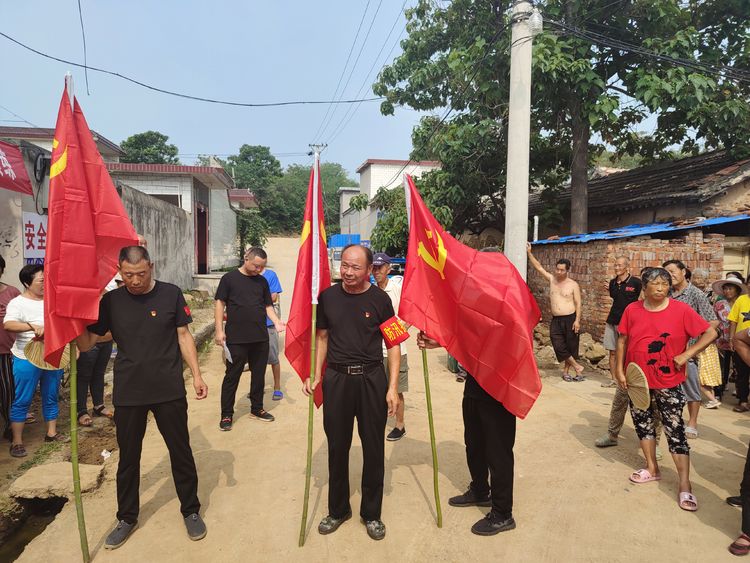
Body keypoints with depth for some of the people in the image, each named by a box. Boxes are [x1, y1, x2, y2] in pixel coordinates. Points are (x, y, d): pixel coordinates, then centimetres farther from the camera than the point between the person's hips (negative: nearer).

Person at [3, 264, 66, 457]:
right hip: (27, 360, -5)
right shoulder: (17, 303, -10)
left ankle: (51, 432, 27)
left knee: (51, 397, 15)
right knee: (22, 401, 2)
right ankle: (17, 441, 11)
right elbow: (8, 325, -27)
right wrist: (32, 326, -41)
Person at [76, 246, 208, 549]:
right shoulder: (110, 301, -1)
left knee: (181, 453, 10)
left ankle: (190, 510, 29)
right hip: (128, 393, 2)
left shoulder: (171, 294, -5)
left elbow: (183, 335, 0)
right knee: (128, 458, 15)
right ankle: (127, 518, 34)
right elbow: (86, 343, 0)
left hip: (169, 391, -1)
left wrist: (197, 375, -4)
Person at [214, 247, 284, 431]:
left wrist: (277, 322, -3)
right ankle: (226, 415, 15)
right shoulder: (229, 278, -2)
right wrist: (219, 330, -9)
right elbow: (220, 304, -2)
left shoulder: (262, 281, 10)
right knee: (232, 376, 4)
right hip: (236, 339, -4)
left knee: (259, 374, 12)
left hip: (261, 338, 4)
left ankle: (257, 408, 28)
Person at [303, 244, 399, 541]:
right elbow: (321, 337, 10)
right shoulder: (328, 296, 1)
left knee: (373, 448, 9)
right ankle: (338, 509, 33)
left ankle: (372, 513, 28)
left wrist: (392, 387, -7)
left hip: (372, 378, -1)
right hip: (336, 378, 2)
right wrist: (315, 376, 4)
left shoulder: (380, 299, -5)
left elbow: (393, 344, -1)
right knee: (337, 446, 13)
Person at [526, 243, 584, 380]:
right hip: (555, 320, 3)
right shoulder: (552, 280, 6)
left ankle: (566, 371, 19)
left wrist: (577, 320, -13)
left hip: (570, 319, -3)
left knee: (571, 346, 5)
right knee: (559, 346, -3)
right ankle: (577, 367, 12)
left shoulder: (573, 285, -4)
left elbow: (578, 303, -5)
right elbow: (539, 267, 6)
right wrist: (529, 252, -2)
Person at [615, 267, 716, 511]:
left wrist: (687, 353, -15)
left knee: (675, 432, -1)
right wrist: (619, 370, 1)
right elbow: (622, 340, 5)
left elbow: (710, 333, -6)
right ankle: (652, 469, 35)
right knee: (642, 423, 16)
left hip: (668, 383, -3)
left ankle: (685, 486, 9)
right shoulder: (632, 310, -3)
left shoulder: (681, 310, -10)